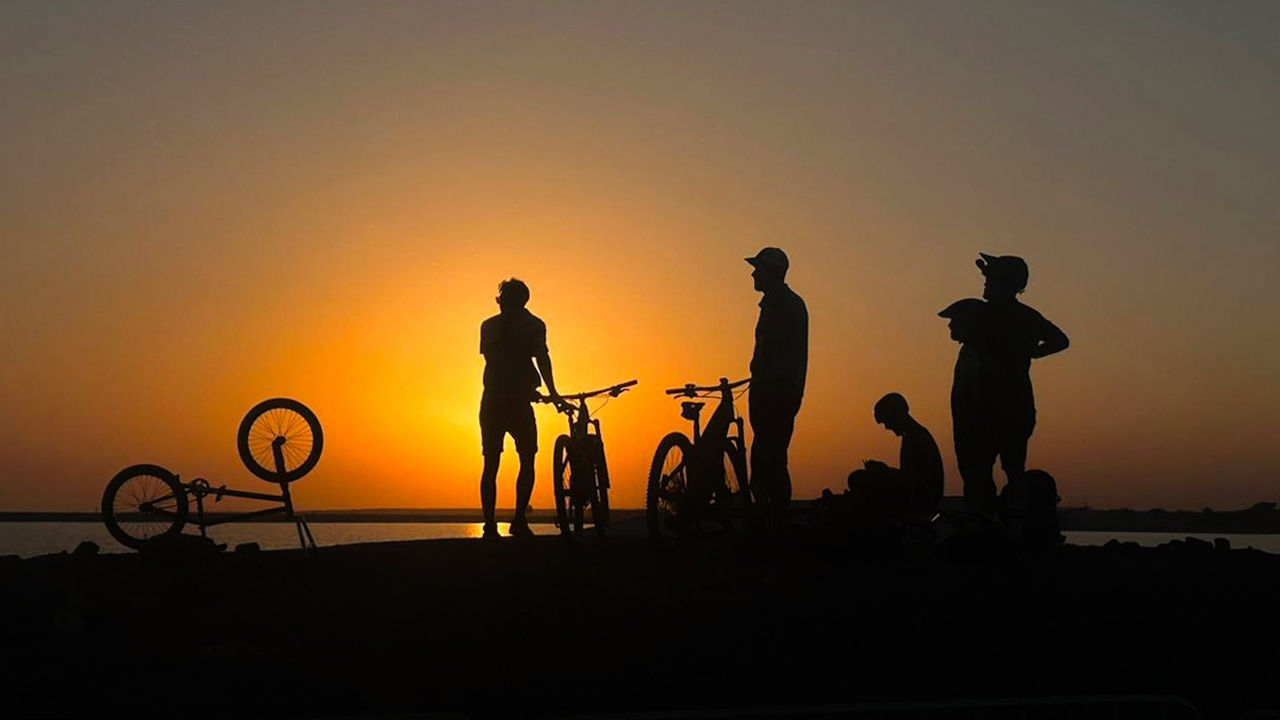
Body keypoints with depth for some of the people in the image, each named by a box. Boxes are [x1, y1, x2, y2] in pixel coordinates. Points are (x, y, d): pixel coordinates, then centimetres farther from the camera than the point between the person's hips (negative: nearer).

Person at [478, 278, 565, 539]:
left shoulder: (488, 326, 14)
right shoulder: (533, 325, 2)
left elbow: (490, 359, 17)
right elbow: (542, 358, -9)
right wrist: (552, 393, -13)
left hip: (491, 402, 4)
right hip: (517, 402, -4)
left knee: (490, 465, 6)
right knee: (527, 462, 5)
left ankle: (489, 526, 1)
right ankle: (519, 520, -5)